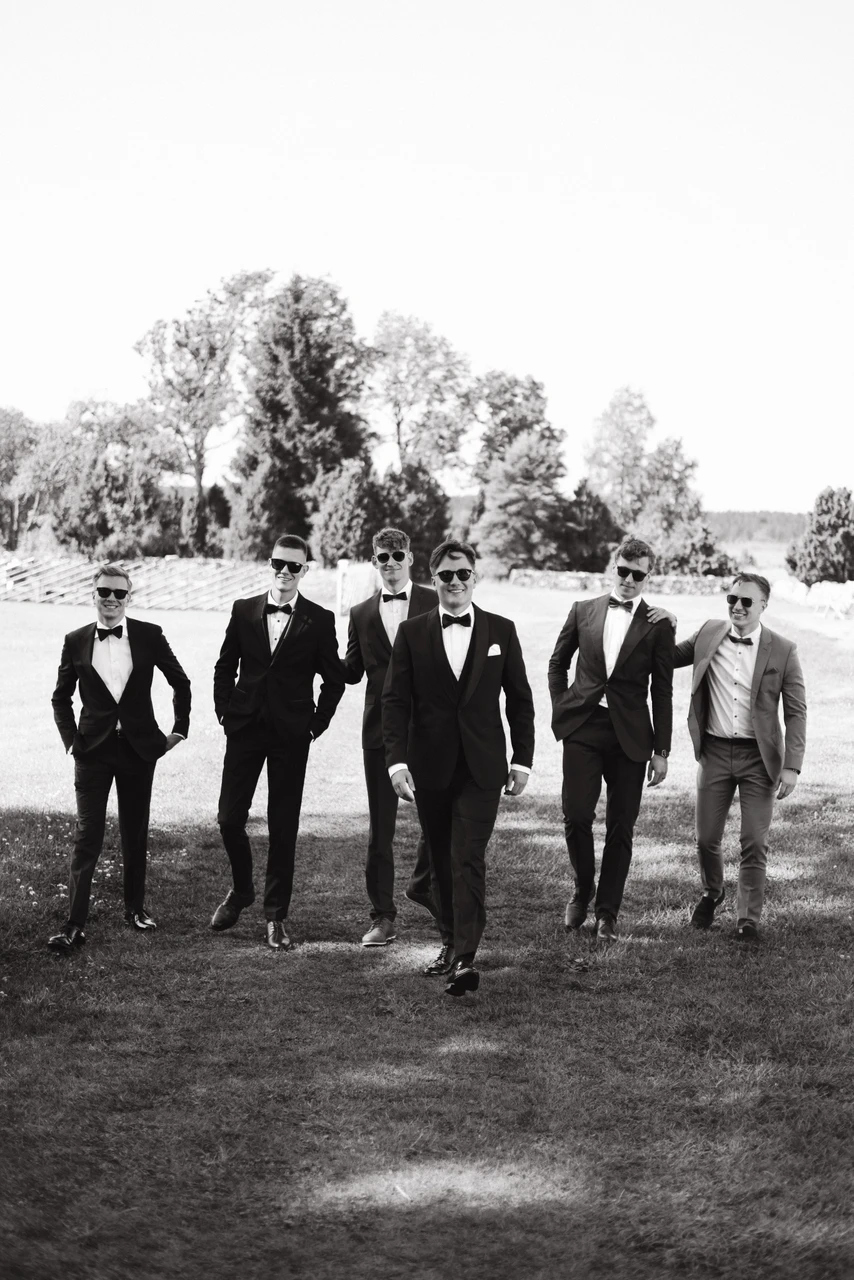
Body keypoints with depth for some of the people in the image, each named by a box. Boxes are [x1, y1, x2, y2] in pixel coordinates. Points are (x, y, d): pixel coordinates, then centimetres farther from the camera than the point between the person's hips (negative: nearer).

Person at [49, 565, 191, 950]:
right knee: (87, 835, -4)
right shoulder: (76, 641, -1)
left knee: (136, 833, 11)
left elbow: (180, 682, 9)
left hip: (139, 746, 1)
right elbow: (61, 697, 10)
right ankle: (75, 923, -4)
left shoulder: (149, 636, -2)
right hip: (93, 749, -1)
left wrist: (179, 729, 7)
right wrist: (70, 738, 1)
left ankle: (135, 908, 27)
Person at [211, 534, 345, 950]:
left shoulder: (319, 620, -1)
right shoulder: (244, 611, 5)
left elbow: (333, 679, 5)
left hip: (291, 735, -2)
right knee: (229, 817, 0)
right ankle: (241, 890, 26)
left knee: (283, 826, 3)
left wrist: (316, 725, -1)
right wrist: (224, 713, 4)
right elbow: (225, 667, 12)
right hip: (245, 727, 2)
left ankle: (276, 916, 13)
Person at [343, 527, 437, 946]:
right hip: (381, 730, 1)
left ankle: (423, 885, 33)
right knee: (380, 826, 4)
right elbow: (352, 672, 12)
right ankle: (382, 917, 11)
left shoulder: (435, 604, 2)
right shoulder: (361, 614, 10)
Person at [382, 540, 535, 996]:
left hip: (481, 768, -2)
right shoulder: (411, 632, 2)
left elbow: (519, 699, 8)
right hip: (430, 767, 2)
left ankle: (465, 958, -15)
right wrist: (396, 760, -11)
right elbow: (395, 700, -1)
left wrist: (522, 760, 3)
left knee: (468, 860, -11)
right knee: (441, 861, 11)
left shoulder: (500, 630, 4)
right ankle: (450, 943, 25)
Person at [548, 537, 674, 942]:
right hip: (582, 728, 1)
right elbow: (558, 663, 19)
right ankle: (583, 890, 19)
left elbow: (662, 692, 3)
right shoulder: (583, 611, 8)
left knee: (620, 827, 3)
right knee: (576, 816, -7)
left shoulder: (658, 625, 2)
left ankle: (607, 912, 15)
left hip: (629, 735, -1)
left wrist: (662, 751, 1)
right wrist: (561, 709, 7)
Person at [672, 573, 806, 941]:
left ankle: (748, 919, 14)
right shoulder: (709, 634, 1)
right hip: (715, 751, 2)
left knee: (754, 844, 0)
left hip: (758, 757, -2)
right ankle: (712, 894, 38)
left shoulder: (783, 651, -7)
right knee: (707, 839, 10)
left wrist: (792, 766, -11)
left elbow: (796, 713, -5)